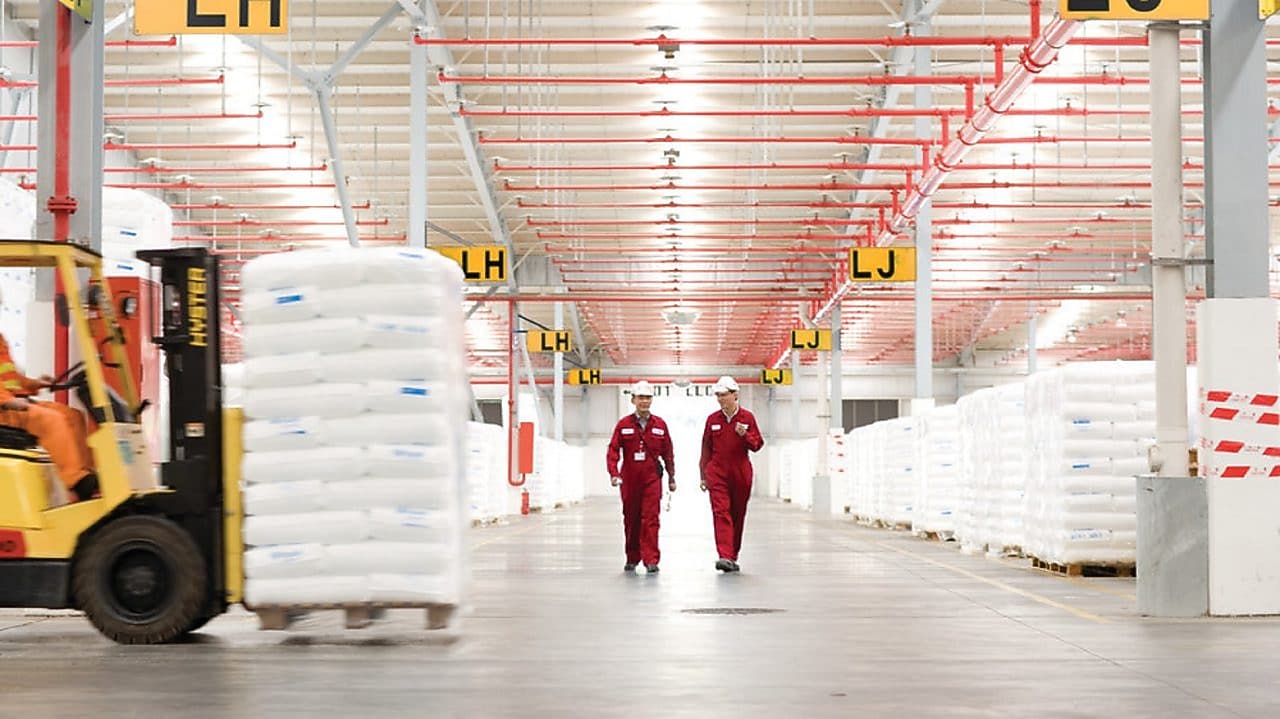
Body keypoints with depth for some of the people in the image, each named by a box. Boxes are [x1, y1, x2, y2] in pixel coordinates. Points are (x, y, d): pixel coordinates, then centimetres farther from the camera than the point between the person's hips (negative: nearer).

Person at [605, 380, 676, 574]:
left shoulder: (660, 425, 5)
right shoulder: (623, 425, 2)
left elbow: (668, 453, 10)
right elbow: (613, 450, -1)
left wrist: (671, 478, 11)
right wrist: (614, 473, -14)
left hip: (652, 478, -1)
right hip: (629, 478, 1)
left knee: (650, 519, -10)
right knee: (631, 520, 10)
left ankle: (651, 560, -11)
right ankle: (632, 559, 23)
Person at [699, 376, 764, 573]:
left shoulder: (747, 417, 2)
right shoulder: (712, 419, 5)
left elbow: (757, 445, 2)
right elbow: (706, 449, 10)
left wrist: (744, 435, -18)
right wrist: (703, 475, 9)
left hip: (740, 473, 0)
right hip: (717, 473, 0)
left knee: (738, 514, 7)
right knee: (721, 512, -13)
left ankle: (734, 555, 20)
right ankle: (725, 557, -21)